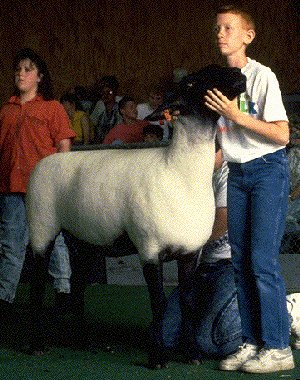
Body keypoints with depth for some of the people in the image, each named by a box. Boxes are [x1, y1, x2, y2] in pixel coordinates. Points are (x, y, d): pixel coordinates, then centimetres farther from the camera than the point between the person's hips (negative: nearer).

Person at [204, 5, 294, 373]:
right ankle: (252, 342, 12)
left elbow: (282, 135, -14)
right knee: (241, 261, 6)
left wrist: (237, 116, -20)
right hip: (237, 173, 7)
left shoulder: (262, 76, -10)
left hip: (268, 169, -7)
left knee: (262, 260, -12)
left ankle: (278, 348, -8)